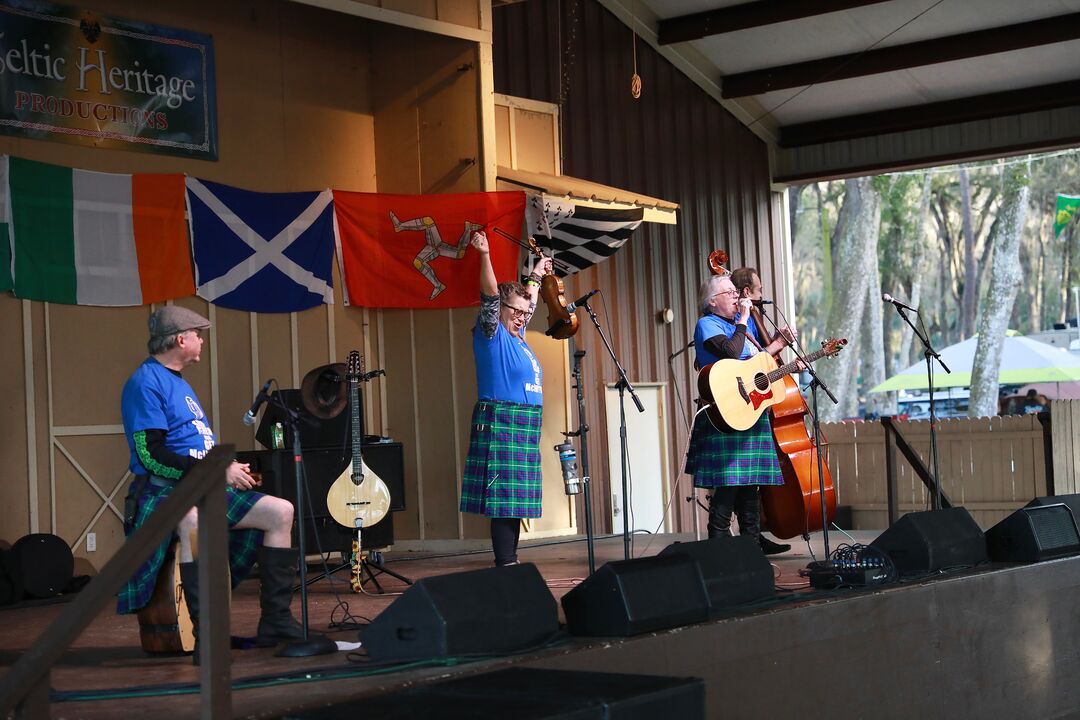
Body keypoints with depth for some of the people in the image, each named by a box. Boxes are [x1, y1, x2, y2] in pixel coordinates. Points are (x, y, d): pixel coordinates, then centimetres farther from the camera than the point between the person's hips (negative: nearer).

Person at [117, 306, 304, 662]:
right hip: (165, 489, -10)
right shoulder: (145, 382, -9)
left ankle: (276, 620, 0)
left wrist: (229, 468, 10)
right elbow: (151, 453, -19)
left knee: (281, 511, 0)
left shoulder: (178, 383, 22)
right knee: (195, 521, -42)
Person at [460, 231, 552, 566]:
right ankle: (505, 564, -12)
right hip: (501, 423, -9)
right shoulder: (492, 335, -4)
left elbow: (528, 302, 34)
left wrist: (536, 276, 45)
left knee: (515, 498, 8)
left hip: (523, 428, 9)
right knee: (504, 496, -11)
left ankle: (510, 560, 12)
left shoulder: (517, 336, 17)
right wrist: (485, 256, -29)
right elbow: (491, 297, -18)